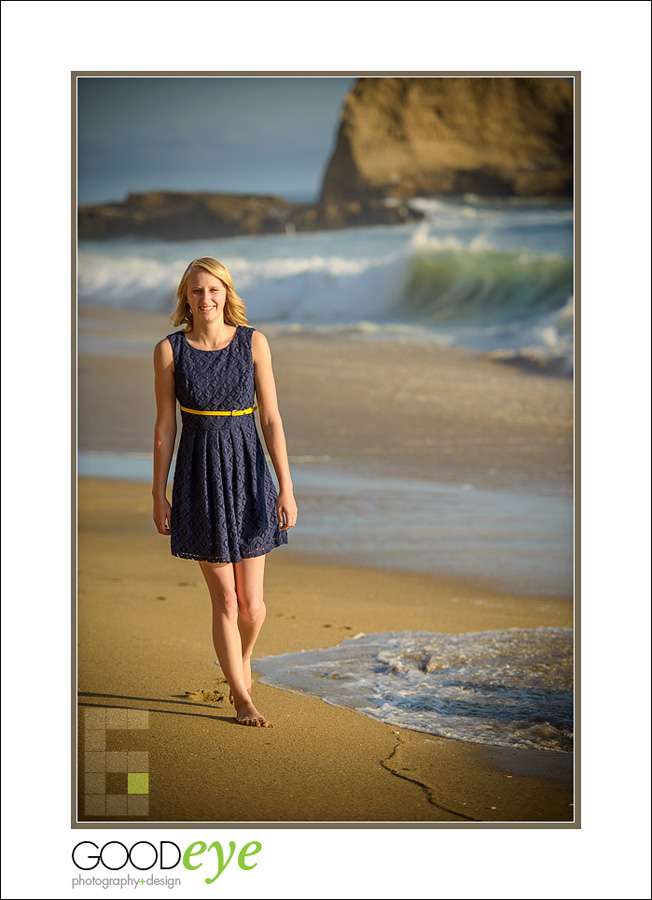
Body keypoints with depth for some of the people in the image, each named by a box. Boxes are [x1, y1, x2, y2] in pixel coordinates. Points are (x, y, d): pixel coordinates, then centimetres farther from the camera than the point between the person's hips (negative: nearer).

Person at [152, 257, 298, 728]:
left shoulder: (253, 342, -2)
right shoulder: (169, 350, -3)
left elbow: (271, 418, -2)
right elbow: (165, 427, 1)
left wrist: (286, 488, -6)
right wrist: (158, 495, 2)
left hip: (248, 476, 1)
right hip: (199, 480, -1)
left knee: (252, 604, 3)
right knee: (225, 601, 2)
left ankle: (243, 659, 36)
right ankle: (243, 699, 19)